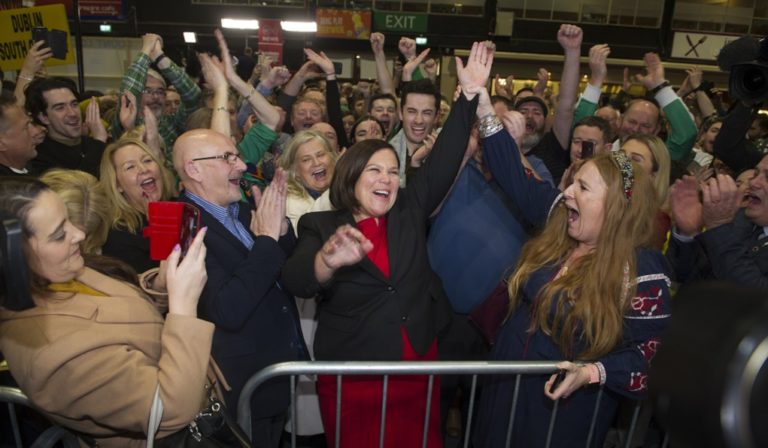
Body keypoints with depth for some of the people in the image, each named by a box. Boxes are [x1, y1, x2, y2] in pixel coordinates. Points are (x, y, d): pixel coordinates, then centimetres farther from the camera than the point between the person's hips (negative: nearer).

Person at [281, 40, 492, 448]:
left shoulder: (410, 211, 6)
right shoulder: (318, 226, -5)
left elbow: (444, 162, -1)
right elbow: (295, 282, -20)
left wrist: (469, 95, -9)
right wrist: (328, 261, -42)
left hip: (417, 369, 3)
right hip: (351, 377, -3)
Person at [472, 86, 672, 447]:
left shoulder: (641, 273, -22)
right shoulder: (562, 224, -5)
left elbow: (650, 354, -17)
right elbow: (518, 182, -2)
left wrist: (593, 372, -32)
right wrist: (486, 112, -8)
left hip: (563, 406, -6)